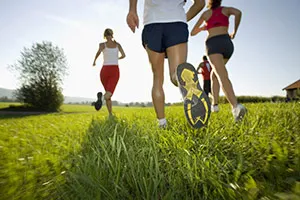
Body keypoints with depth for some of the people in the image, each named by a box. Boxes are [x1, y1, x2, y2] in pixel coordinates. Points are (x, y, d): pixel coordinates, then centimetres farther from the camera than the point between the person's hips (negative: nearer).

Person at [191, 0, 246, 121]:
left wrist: (202, 28, 43)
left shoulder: (205, 13, 21)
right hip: (227, 43, 3)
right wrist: (234, 32, 10)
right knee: (214, 74, 22)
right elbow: (238, 12, -1)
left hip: (213, 44, -3)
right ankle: (214, 103, 16)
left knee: (223, 76, -22)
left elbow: (193, 33, 24)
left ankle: (236, 106, -44)